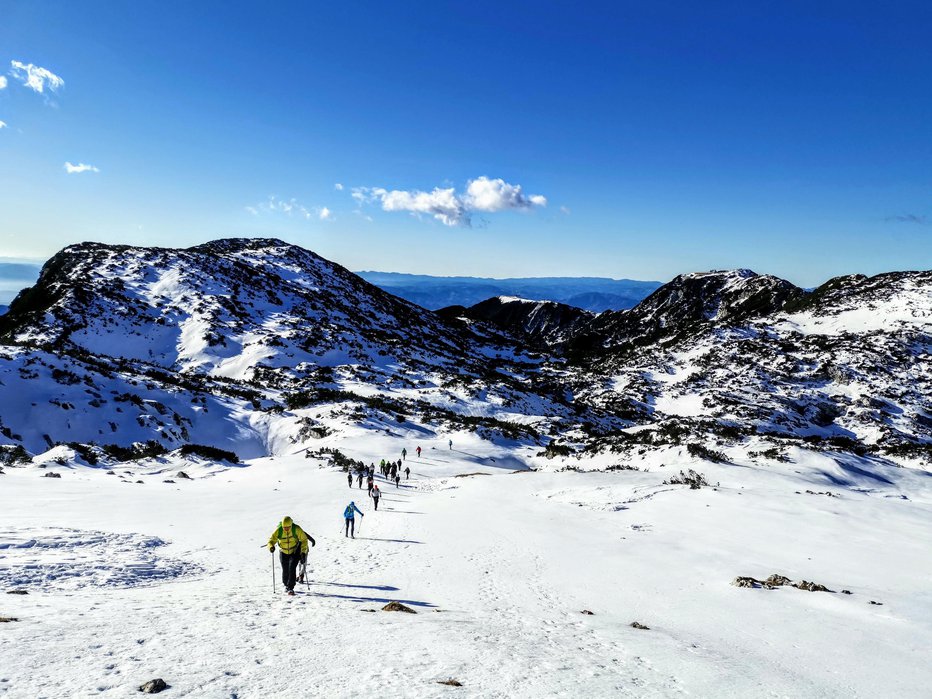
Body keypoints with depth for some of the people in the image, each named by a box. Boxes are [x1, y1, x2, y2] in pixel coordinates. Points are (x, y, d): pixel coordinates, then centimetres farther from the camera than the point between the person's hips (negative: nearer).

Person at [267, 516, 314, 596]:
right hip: (283, 552, 2)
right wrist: (271, 546, -36)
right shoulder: (278, 530, -21)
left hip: (295, 552, -2)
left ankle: (290, 588, -10)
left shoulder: (296, 529, -24)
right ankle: (286, 585, 37)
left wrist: (303, 552, -18)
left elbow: (304, 540, -13)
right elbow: (271, 540, -14)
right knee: (285, 570, 10)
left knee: (292, 568, -18)